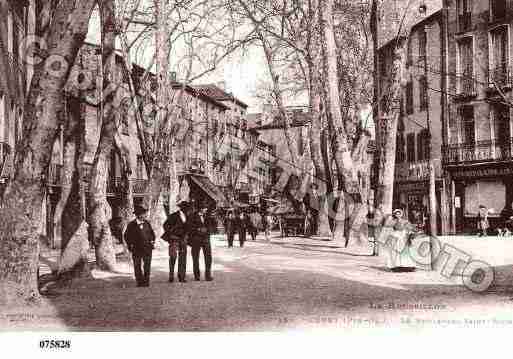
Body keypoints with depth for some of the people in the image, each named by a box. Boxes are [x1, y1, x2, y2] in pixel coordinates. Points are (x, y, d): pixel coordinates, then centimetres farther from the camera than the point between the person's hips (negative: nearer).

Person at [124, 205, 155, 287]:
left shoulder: (147, 223, 6)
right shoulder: (131, 225, -2)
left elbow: (152, 233, 19)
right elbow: (126, 236, 7)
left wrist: (152, 241, 7)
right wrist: (130, 245, 2)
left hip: (147, 248, 2)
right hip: (136, 249, -2)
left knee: (147, 265, 2)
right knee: (137, 266, 3)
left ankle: (146, 281, 11)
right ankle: (139, 282, 12)